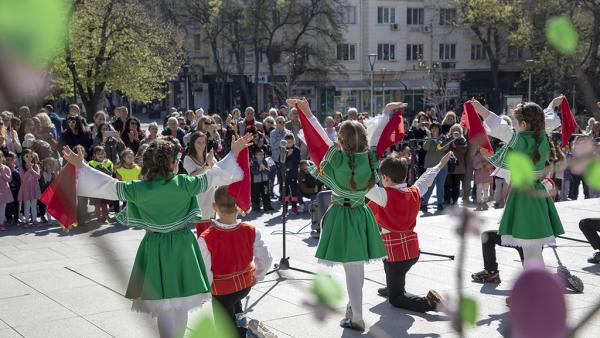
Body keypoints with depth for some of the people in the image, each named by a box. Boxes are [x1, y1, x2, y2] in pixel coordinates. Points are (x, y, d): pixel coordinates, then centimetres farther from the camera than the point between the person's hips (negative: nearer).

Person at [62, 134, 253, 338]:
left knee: (163, 304, 7)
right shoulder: (184, 184, -10)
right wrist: (234, 152, 8)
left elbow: (108, 185, -3)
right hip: (182, 246, 1)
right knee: (181, 304, 15)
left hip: (155, 248, 0)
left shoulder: (138, 189, -10)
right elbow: (214, 176, -3)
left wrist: (80, 165, 5)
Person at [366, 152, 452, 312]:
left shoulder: (385, 195, -18)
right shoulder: (414, 192, 0)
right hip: (413, 250, 7)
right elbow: (426, 178, 18)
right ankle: (392, 288, 47)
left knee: (395, 299, 2)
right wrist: (440, 165, 37)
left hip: (396, 252, -7)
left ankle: (428, 302, -16)